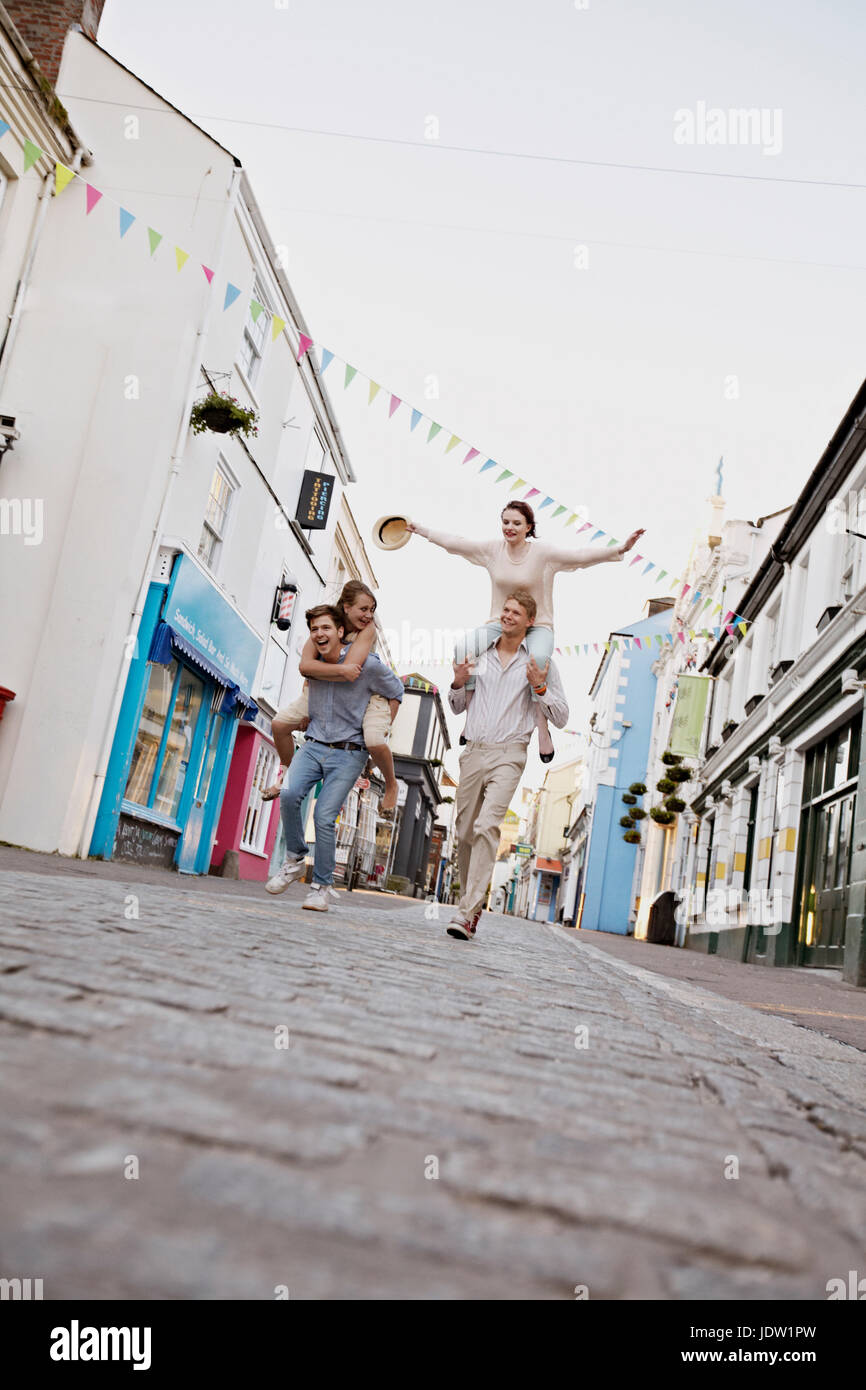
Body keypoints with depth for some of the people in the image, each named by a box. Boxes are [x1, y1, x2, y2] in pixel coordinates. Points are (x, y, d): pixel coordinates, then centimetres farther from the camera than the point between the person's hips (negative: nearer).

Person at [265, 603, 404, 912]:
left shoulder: (366, 665, -8)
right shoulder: (311, 663, 5)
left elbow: (396, 692, 8)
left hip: (348, 753, -3)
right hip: (313, 746, 4)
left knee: (324, 816, -13)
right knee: (289, 794, -22)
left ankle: (321, 886, 2)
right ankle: (294, 860, -1)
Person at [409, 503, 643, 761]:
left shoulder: (543, 552, -8)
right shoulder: (492, 550, 2)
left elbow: (581, 554, -17)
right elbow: (454, 542, 11)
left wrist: (619, 549, -29)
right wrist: (420, 529, 15)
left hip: (537, 627, -3)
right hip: (499, 624, 4)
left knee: (538, 658, -38)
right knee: (464, 650, -25)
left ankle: (542, 728, -27)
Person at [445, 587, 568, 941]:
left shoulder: (540, 663, 4)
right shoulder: (480, 655, 13)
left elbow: (561, 718, 4)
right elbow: (457, 707, 21)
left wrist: (539, 688, -10)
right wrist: (459, 683, 1)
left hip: (508, 755, -4)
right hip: (473, 751, 4)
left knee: (487, 826, -20)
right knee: (464, 831, 7)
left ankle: (466, 913, -21)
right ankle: (471, 900, 25)